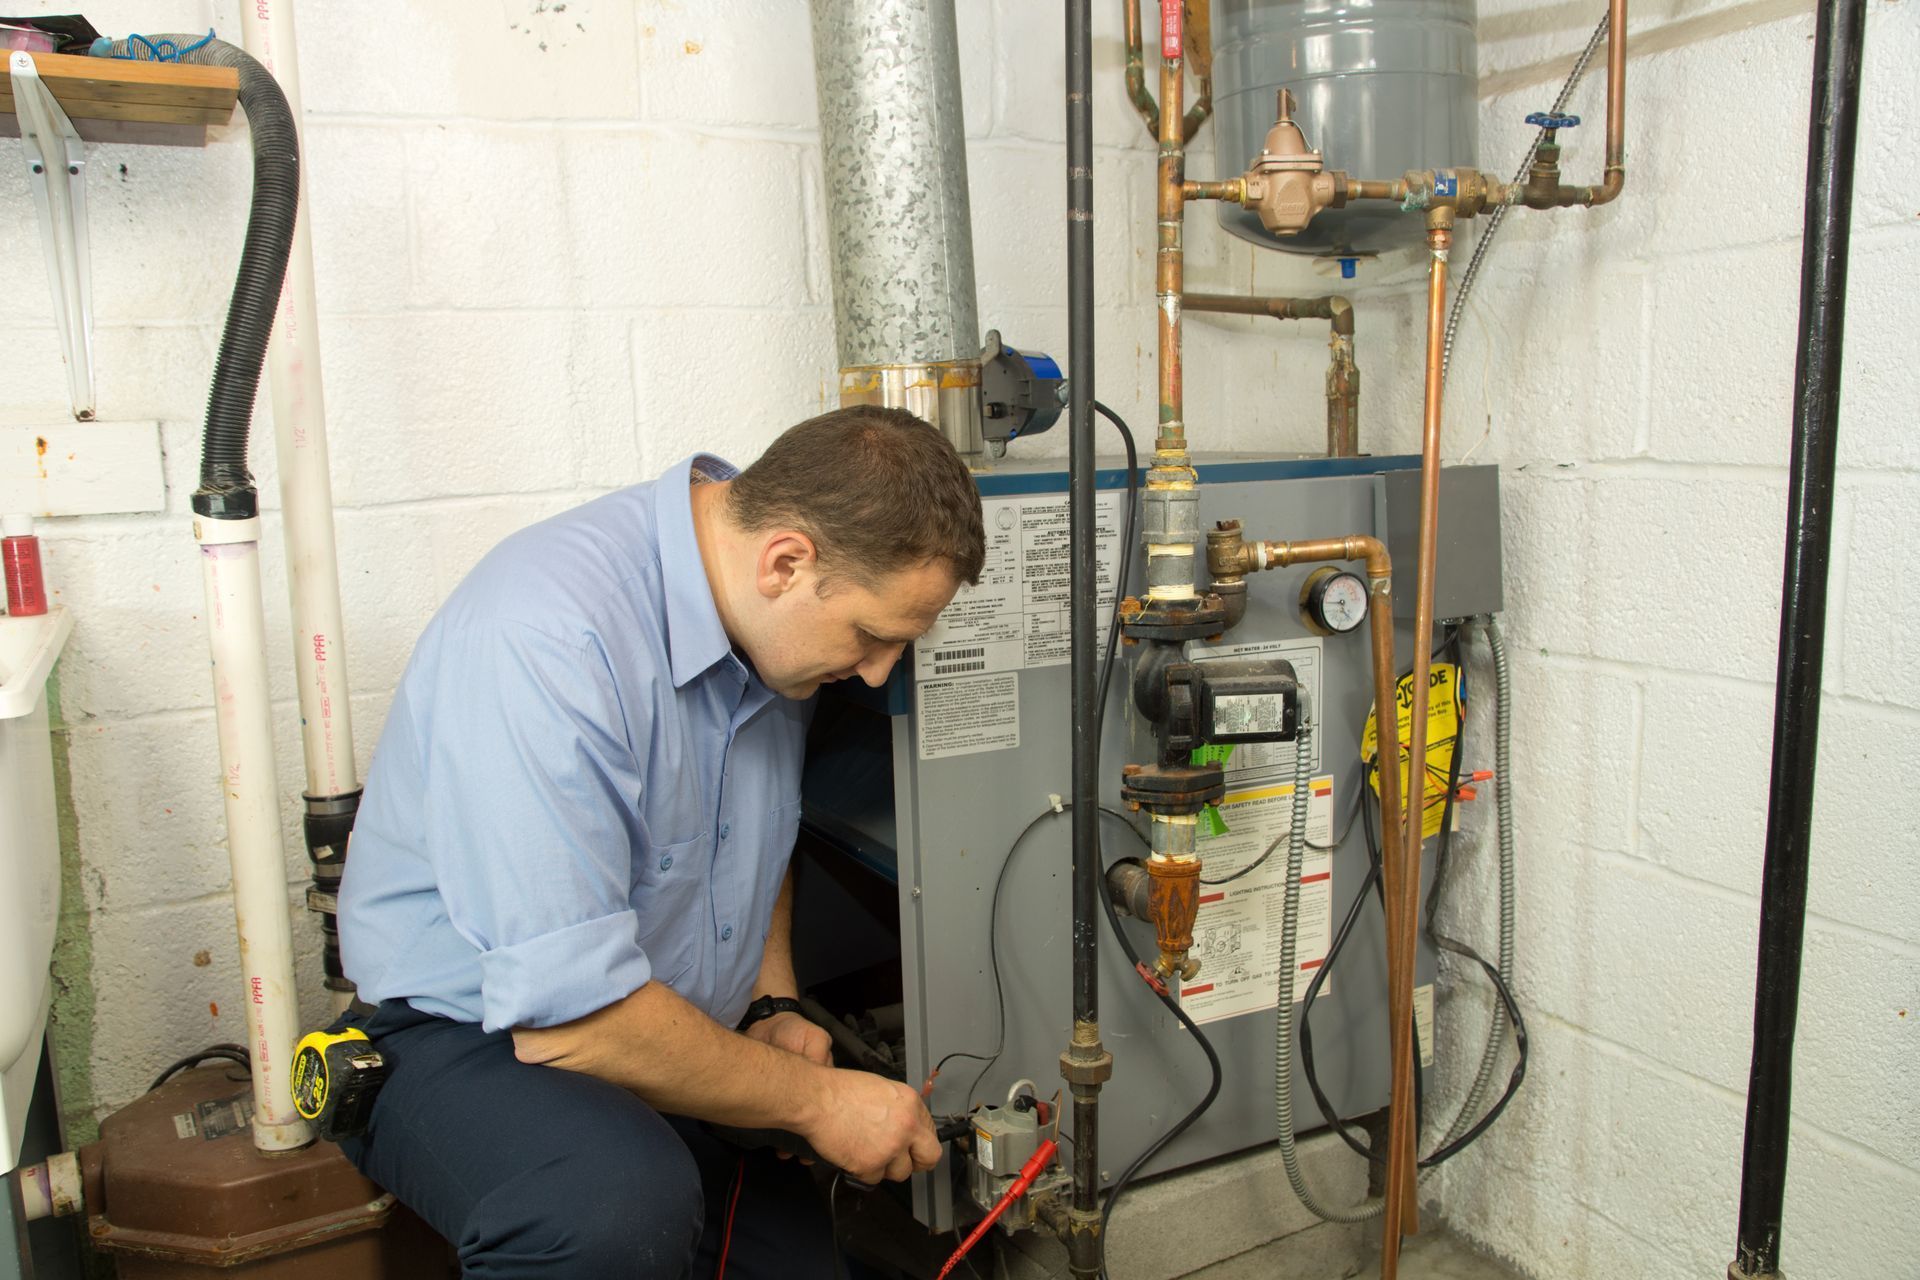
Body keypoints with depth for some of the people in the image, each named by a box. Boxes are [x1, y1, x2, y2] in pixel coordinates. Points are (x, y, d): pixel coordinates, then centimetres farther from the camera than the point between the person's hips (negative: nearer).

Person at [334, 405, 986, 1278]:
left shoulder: (764, 616, -3)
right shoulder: (543, 636, -29)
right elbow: (566, 1014, -29)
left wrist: (771, 1006, 3)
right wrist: (815, 1099, -18)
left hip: (677, 1041, 7)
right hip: (475, 1035, -7)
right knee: (622, 1207, -34)